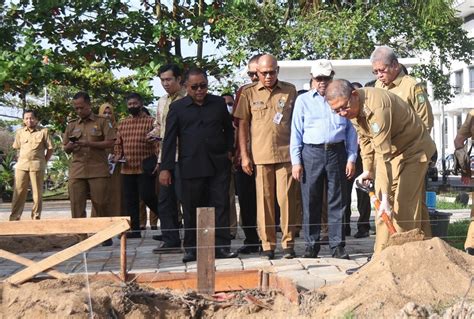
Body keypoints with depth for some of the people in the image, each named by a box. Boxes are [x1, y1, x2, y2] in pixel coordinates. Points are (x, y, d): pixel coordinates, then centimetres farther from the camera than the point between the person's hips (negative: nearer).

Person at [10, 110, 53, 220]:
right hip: (21, 165, 3)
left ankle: (36, 218, 7)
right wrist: (22, 160, 11)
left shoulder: (44, 131, 0)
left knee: (37, 193, 1)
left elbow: (50, 149, 3)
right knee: (19, 192, -1)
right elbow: (17, 148, 19)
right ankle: (14, 218, -1)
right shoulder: (20, 132, 10)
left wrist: (44, 162, 1)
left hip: (37, 166, -2)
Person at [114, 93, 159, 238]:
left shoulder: (151, 121, -2)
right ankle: (134, 230, 14)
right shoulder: (122, 123, 14)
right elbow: (118, 144, 21)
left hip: (145, 168, -5)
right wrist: (118, 155, 2)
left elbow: (157, 143, -7)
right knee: (130, 200, 6)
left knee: (147, 196, -11)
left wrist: (156, 162, -18)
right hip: (127, 169, 6)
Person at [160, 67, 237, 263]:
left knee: (220, 206, -1)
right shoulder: (177, 107, 5)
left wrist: (229, 150, 10)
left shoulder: (218, 103, 10)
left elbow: (229, 129, 22)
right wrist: (165, 168, -2)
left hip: (218, 165, 1)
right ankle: (191, 248, 13)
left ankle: (221, 247, 4)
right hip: (190, 166, -1)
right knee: (191, 209, 4)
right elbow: (169, 139, 3)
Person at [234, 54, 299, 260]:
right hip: (260, 156, 0)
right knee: (264, 200, 3)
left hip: (286, 154, 0)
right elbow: (242, 125, 7)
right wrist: (244, 155, 1)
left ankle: (288, 242, 8)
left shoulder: (290, 91, 8)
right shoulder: (249, 93, 6)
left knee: (287, 198, -2)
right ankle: (267, 244, 11)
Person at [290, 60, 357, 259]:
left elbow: (351, 131, 11)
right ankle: (311, 245, 10)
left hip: (337, 153, 1)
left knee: (337, 201, 2)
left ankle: (337, 245, 9)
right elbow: (296, 133, 7)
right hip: (311, 153, 0)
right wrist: (296, 161, 0)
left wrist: (351, 159, 4)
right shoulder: (303, 100, 9)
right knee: (311, 202, 1)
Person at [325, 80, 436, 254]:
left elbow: (384, 155, -36)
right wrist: (367, 170, 8)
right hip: (390, 150, 8)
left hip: (412, 150, -8)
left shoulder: (377, 107, -35)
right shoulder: (353, 107, -7)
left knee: (404, 206, -12)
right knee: (381, 202, 4)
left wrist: (385, 196, -36)